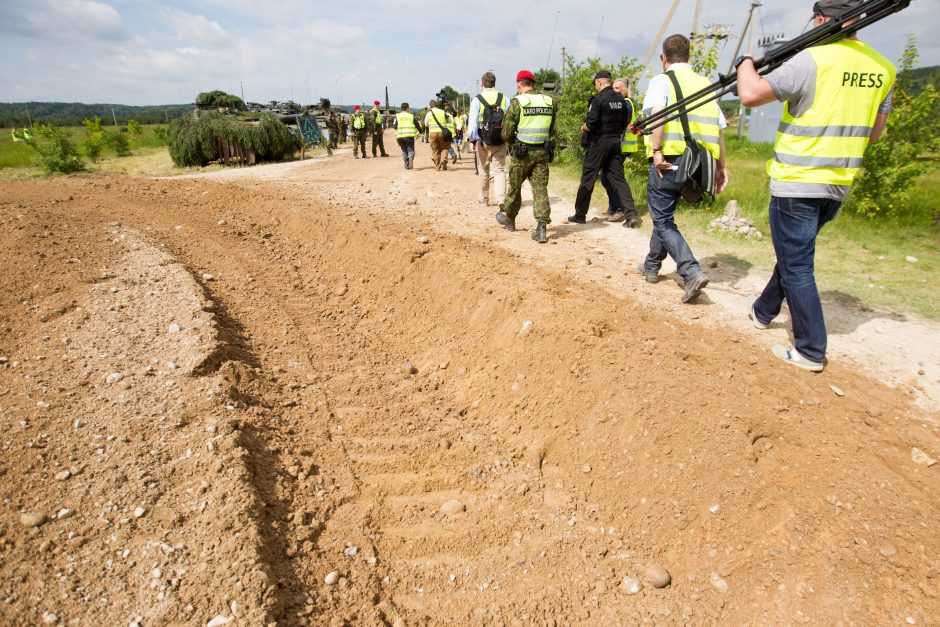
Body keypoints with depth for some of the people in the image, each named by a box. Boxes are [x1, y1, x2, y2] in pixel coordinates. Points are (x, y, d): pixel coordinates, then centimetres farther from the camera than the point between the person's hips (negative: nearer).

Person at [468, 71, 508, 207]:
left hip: (483, 141, -1)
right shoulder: (504, 99, 1)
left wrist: (472, 140, -4)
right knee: (499, 170, 4)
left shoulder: (477, 100, -5)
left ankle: (484, 199, 26)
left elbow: (473, 121, -9)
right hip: (500, 141, 1)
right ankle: (501, 198, -14)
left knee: (484, 171, 13)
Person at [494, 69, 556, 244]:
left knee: (515, 186, 14)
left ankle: (509, 218, 33)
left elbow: (507, 133, -6)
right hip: (543, 151, 3)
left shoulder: (517, 102, -8)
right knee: (540, 187, 3)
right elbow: (551, 130, 11)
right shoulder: (549, 101, 6)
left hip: (522, 152, -3)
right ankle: (541, 228, -7)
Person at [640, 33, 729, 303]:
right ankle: (652, 266, 33)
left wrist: (657, 151, -21)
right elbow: (719, 128, 14)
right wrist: (722, 166, 18)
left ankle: (693, 272, -14)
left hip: (669, 159, -6)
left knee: (663, 220, 2)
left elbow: (657, 112, -18)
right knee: (665, 214, 22)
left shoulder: (662, 80, 3)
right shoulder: (704, 83, 18)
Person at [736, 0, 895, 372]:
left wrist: (745, 63, 4)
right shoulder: (883, 68, 8)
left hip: (796, 185, -7)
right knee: (794, 254, 23)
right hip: (838, 186, 7)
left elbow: (751, 95, -16)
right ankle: (764, 312, 40)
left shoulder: (812, 60, -14)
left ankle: (811, 351, 4)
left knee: (797, 267, -1)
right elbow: (873, 133, 15)